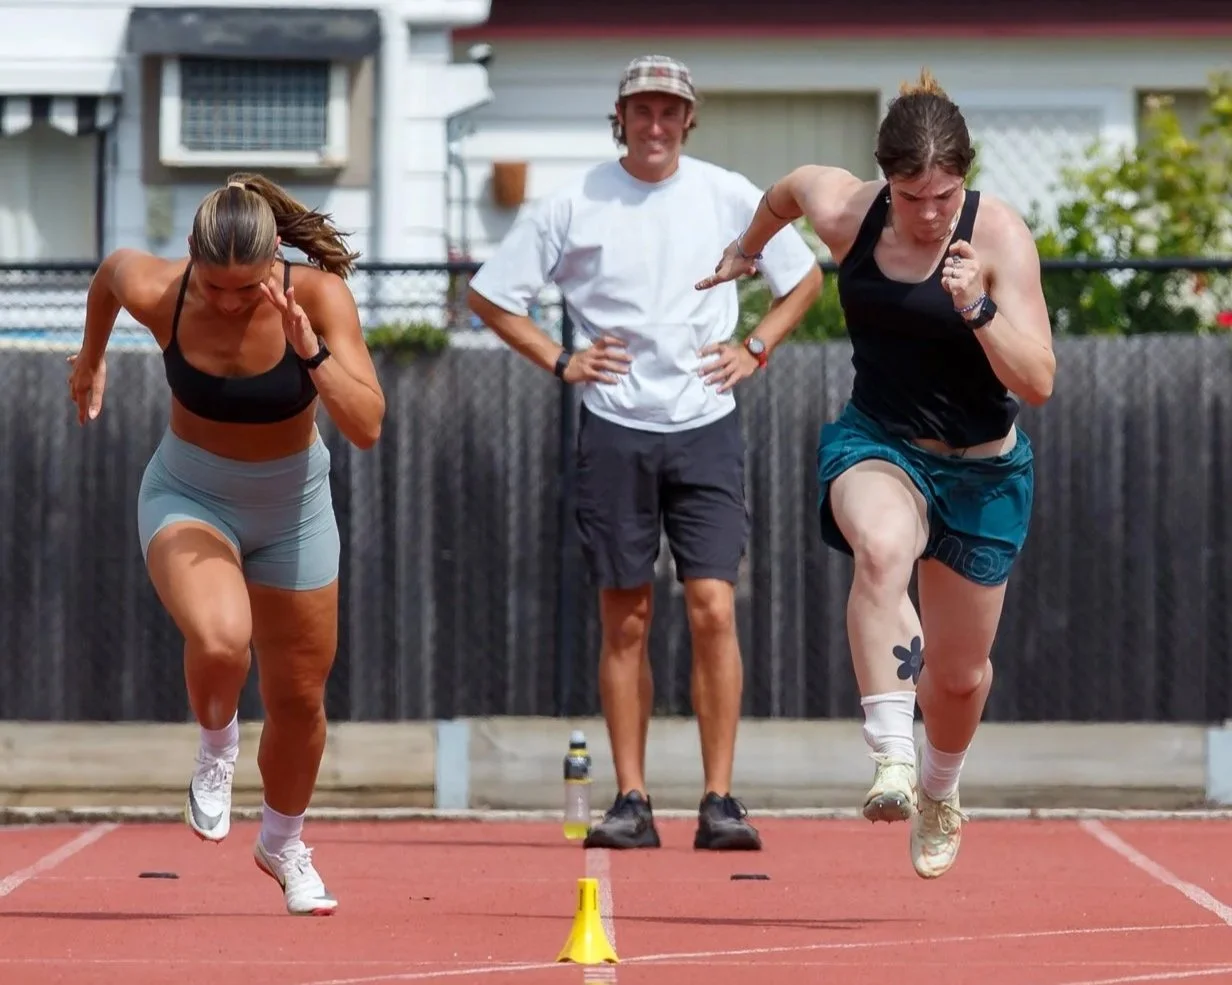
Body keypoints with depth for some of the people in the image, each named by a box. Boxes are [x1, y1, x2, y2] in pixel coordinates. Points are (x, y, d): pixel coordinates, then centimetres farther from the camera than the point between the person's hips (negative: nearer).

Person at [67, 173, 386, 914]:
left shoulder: (319, 296, -25)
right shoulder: (155, 291, -24)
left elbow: (367, 427, -31)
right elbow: (111, 267, 3)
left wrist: (311, 351, -44)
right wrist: (92, 357, 18)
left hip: (292, 505, 1)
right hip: (188, 497, -1)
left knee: (299, 697, 12)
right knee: (219, 640, -33)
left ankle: (285, 843, 41)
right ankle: (217, 742, 3)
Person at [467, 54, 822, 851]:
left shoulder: (730, 196, 4)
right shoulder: (573, 204, 1)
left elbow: (805, 277, 18)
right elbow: (490, 293, 8)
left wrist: (755, 349, 5)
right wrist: (560, 362, 0)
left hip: (706, 430, 0)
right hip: (615, 433, 0)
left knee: (713, 608, -9)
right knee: (625, 620, 2)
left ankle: (719, 801, -7)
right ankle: (631, 802, 7)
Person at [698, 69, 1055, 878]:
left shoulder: (1000, 234, -19)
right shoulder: (843, 212, -13)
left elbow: (1038, 383, -23)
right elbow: (790, 186, 14)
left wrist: (978, 307, -37)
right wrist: (748, 248, 30)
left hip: (983, 469, 0)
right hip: (875, 442, 0)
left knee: (960, 672, 13)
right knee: (882, 547, -38)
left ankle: (940, 793, 47)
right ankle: (893, 762, -45)